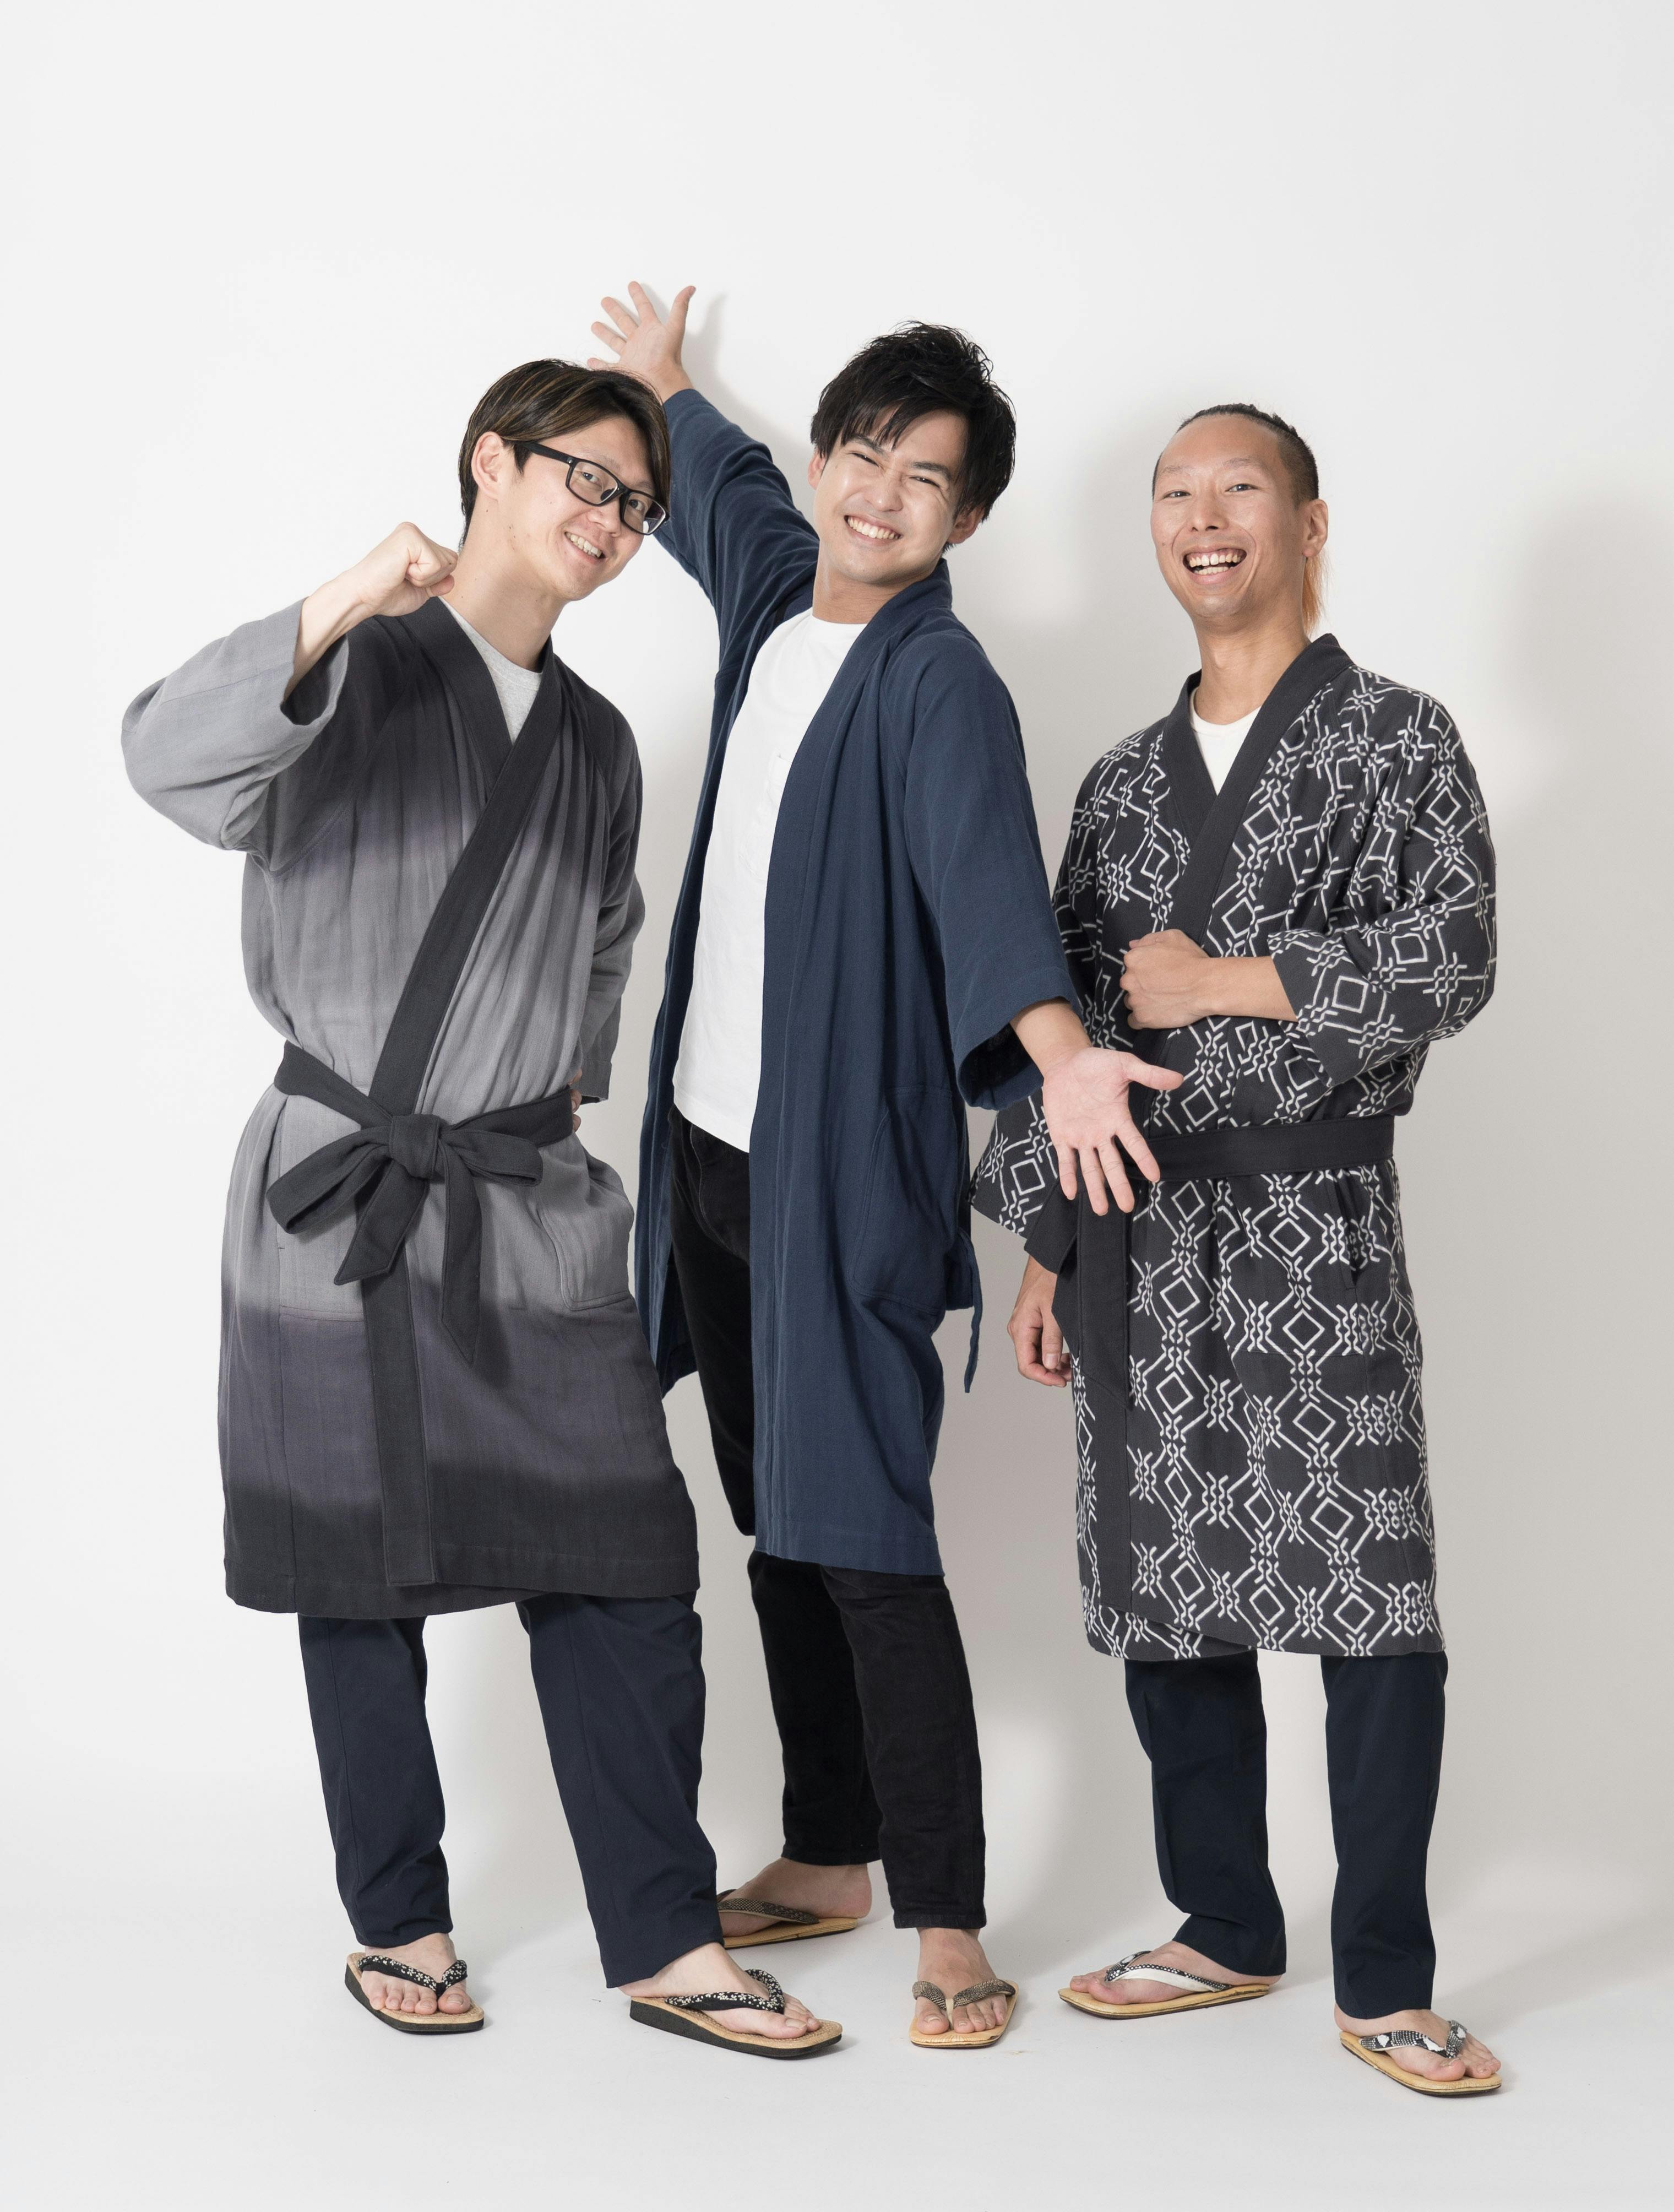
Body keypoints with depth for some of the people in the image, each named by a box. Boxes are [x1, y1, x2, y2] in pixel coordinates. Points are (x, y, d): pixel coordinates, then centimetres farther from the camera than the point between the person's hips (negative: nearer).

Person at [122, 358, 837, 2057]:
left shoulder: (596, 744, 16)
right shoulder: (360, 674, -4)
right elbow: (172, 766, -24)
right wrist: (338, 611, -37)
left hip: (534, 1209, 5)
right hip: (342, 1200, -4)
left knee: (619, 1570, -1)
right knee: (363, 1586, 4)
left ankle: (665, 1946, 8)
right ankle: (398, 1928, 20)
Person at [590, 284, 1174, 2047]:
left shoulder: (940, 681, -12)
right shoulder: (778, 593, 9)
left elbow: (984, 869, -29)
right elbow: (728, 487, 33)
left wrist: (1056, 1048, -47)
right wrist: (665, 384, 52)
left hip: (843, 1171, -7)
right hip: (708, 1149, 8)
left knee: (862, 1542, -8)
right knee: (771, 1524, 13)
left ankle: (945, 1925, -1)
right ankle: (828, 1857, 26)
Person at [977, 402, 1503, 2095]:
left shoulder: (1395, 737, 2)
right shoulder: (1125, 783, 16)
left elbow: (1452, 960, -11)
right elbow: (1064, 1020, 15)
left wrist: (1221, 977, -10)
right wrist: (1044, 1250, 11)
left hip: (1315, 1220, -5)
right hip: (1140, 1227, 5)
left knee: (1368, 1597, -7)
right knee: (1163, 1588, 8)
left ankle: (1383, 1984, 3)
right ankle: (1226, 1931, 23)